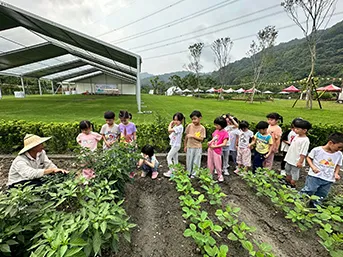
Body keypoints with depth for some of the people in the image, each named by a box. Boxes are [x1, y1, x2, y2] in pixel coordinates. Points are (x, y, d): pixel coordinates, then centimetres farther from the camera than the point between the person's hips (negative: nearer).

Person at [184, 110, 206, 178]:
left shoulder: (202, 128, -8)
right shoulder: (190, 126, -6)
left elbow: (201, 139, -10)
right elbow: (186, 136, 2)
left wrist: (193, 136, -22)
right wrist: (185, 146, 6)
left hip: (198, 148, -1)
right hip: (190, 147, 1)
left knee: (196, 162, 10)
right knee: (189, 161, 12)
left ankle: (194, 174, 27)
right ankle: (188, 174, 29)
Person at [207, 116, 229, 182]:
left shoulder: (225, 133, -10)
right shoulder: (216, 131, 8)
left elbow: (224, 144, -14)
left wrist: (215, 146, -17)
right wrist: (209, 142, -1)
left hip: (217, 151, -6)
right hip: (210, 149, 6)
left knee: (217, 165, 6)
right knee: (209, 164, 14)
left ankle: (220, 176, 28)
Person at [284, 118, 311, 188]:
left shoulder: (305, 140, -22)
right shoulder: (297, 136, 3)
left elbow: (303, 153, -22)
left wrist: (300, 162, -20)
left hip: (296, 161, -8)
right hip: (290, 159, 9)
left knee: (294, 175, 9)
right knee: (288, 171, 23)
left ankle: (292, 185, 26)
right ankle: (287, 182, 40)